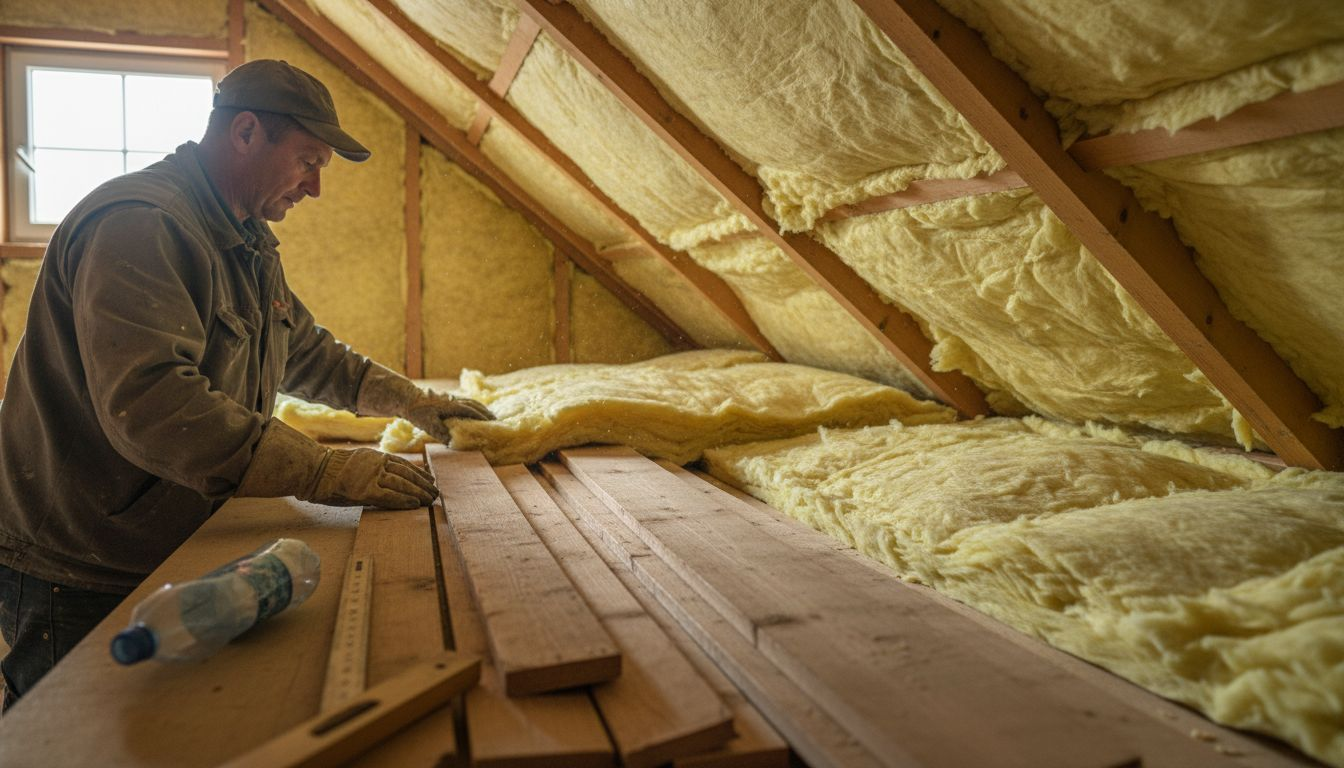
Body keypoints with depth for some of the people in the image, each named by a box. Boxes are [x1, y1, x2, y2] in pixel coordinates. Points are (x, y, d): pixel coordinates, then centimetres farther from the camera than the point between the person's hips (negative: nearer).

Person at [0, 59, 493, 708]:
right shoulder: (138, 223, -23)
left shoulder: (249, 246, 12)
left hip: (177, 555, 9)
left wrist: (410, 401, 13)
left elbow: (308, 352, 23)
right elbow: (147, 401, -35)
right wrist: (327, 473, -37)